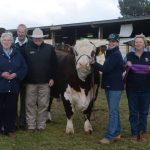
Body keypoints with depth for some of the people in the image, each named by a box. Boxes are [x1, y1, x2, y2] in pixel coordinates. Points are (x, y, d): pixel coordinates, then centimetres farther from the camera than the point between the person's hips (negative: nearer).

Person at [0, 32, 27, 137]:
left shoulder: (17, 54, 8)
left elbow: (24, 68, 6)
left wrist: (16, 74, -10)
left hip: (13, 87, 2)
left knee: (11, 108, 5)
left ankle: (10, 129, 16)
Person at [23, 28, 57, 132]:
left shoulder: (50, 49, 2)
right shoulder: (27, 49, 0)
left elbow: (54, 65, 4)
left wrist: (52, 78, -2)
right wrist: (24, 79, -2)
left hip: (45, 82, 0)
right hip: (30, 82, 0)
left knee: (43, 104, 7)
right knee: (30, 104, 6)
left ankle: (41, 125, 18)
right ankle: (31, 125, 16)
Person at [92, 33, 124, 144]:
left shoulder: (116, 55, -14)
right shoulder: (110, 54, 17)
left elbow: (106, 69, -22)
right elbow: (107, 69, 12)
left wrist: (93, 63, -16)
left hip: (115, 87, -10)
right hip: (109, 86, 10)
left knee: (113, 111, -8)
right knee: (114, 110, 14)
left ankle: (110, 136, -7)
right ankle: (117, 133, 23)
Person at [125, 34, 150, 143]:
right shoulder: (130, 55, 3)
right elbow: (125, 69, 10)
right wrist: (127, 66, -12)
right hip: (132, 89, 1)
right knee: (133, 112, 8)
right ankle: (134, 133, 20)